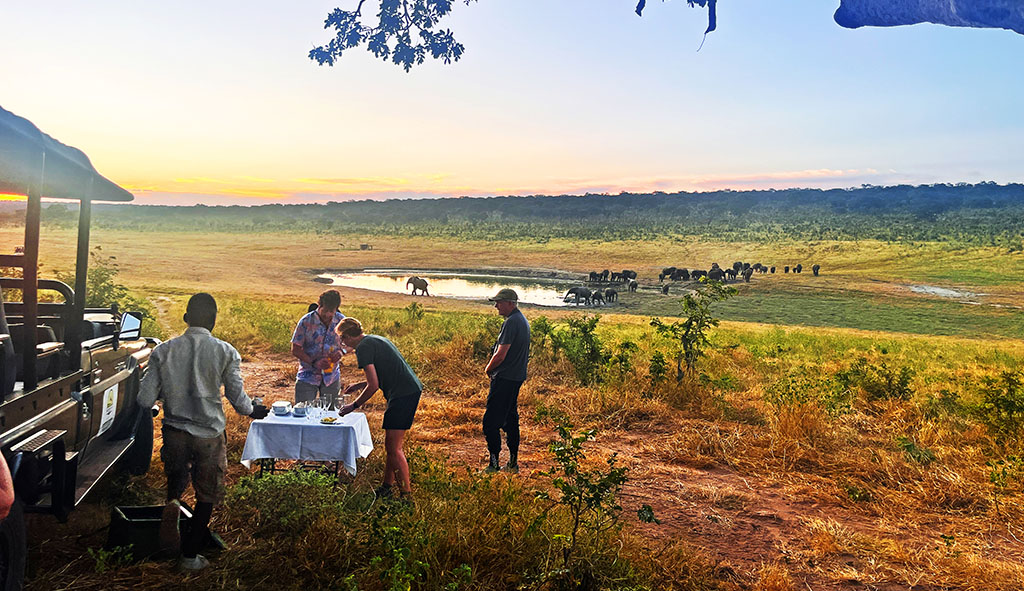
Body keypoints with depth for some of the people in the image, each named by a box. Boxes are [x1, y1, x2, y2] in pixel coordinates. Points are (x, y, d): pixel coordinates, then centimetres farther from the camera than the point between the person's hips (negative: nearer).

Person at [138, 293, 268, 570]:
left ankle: (172, 502, -1)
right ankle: (190, 555, 23)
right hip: (209, 435, -2)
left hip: (174, 431, 2)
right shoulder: (225, 352, -11)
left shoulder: (163, 351, -5)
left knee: (177, 476, 30)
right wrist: (254, 410, 14)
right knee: (207, 496, 16)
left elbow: (145, 400, -4)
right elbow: (238, 399, -8)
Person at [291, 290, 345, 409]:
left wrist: (341, 351, -14)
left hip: (331, 377, 3)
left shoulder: (341, 320, -4)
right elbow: (295, 350, -8)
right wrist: (314, 362, -22)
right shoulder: (306, 322, -12)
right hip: (308, 377, -2)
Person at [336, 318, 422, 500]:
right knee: (390, 445, 16)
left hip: (403, 394, -10)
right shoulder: (376, 340, 21)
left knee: (393, 448, -7)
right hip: (412, 389, 10)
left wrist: (353, 405, 0)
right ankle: (386, 488, 26)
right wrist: (360, 385, 31)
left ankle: (407, 494, -4)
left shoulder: (363, 348, -8)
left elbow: (373, 386, -14)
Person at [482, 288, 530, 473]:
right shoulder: (522, 320, 15)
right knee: (510, 419, 16)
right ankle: (513, 463, 22)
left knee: (491, 421, -7)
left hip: (505, 378, -10)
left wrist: (488, 369, -3)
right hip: (517, 376, 10)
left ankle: (494, 464, -6)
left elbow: (500, 355, -21)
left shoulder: (511, 322, -17)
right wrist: (492, 368, 14)